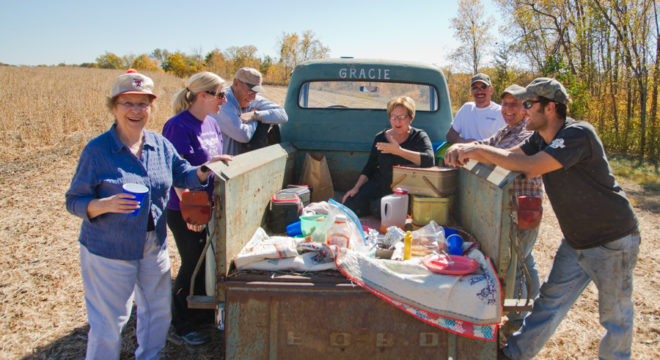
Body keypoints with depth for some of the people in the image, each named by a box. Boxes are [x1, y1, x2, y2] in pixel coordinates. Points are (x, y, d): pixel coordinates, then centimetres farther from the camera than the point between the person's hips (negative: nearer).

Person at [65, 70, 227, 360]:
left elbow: (183, 175, 9)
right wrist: (107, 204, -30)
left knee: (159, 310, 21)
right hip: (109, 250, -6)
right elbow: (74, 202, -10)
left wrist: (207, 168, -12)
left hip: (154, 246, 6)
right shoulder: (97, 150, -14)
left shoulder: (160, 145, 0)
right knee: (109, 322, 7)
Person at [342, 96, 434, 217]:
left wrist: (399, 151, -24)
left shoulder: (419, 136, -1)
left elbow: (429, 160, -21)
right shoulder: (380, 138, 10)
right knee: (351, 206, -17)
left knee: (378, 209, -33)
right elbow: (369, 167, 14)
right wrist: (356, 188, 1)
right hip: (379, 184, 4)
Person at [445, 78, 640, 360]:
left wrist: (480, 150, -28)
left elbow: (530, 166, -34)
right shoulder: (541, 139, 3)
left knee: (615, 317, 9)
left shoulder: (579, 134, -25)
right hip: (576, 241, 8)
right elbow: (509, 155, -2)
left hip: (612, 241, -8)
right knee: (550, 300, 13)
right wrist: (466, 150, -19)